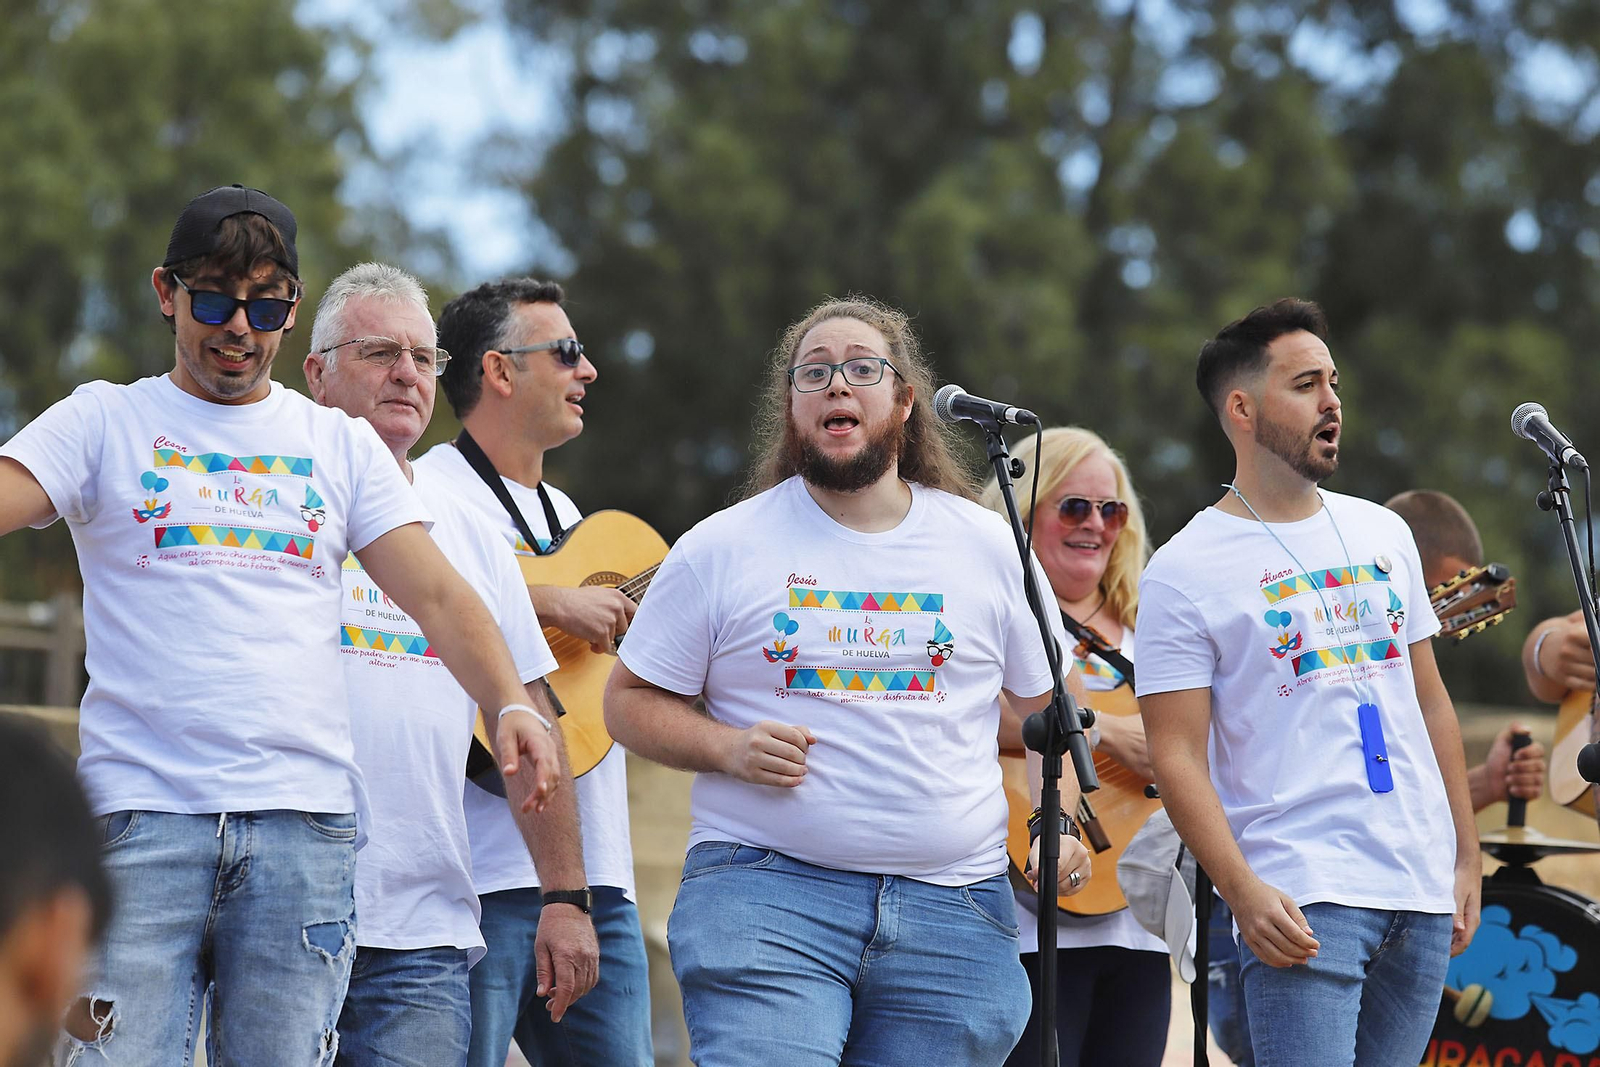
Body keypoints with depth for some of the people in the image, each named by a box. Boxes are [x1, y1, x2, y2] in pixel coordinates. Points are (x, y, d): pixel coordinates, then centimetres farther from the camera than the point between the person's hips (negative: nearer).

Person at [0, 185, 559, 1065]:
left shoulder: (341, 446, 17)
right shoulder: (104, 423, 11)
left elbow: (438, 596, 8)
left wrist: (510, 706, -9)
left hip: (304, 822, 2)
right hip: (141, 816, -2)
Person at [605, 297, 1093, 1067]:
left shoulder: (987, 546, 12)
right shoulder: (722, 549, 6)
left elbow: (1045, 708, 20)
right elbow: (630, 702, 9)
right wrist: (727, 748, -9)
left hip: (952, 909, 3)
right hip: (765, 893, -2)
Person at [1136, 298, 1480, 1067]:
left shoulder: (1383, 534, 15)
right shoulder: (1185, 572, -3)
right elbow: (1178, 758, -8)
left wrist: (1467, 856, 13)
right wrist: (1243, 892, -19)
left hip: (1422, 890, 6)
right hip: (1302, 900, -6)